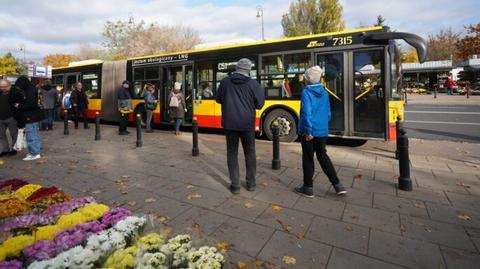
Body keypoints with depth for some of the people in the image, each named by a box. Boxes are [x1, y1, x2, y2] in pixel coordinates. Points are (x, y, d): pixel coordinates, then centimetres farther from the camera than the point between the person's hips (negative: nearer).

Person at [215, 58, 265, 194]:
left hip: (229, 123, 1)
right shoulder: (253, 84, -7)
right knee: (250, 153, 15)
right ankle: (251, 183, 23)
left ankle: (235, 185, 11)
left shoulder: (225, 81, -1)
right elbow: (259, 104, -2)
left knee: (232, 153, 10)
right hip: (247, 123, 0)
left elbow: (218, 99, 10)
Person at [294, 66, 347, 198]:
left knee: (308, 159, 7)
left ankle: (308, 188, 18)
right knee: (323, 156, 18)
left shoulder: (306, 92, -11)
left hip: (309, 132, -6)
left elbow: (307, 112, -21)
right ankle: (337, 185, 20)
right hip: (322, 131, 6)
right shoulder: (324, 93, 8)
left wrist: (308, 130, -18)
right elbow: (328, 113, 13)